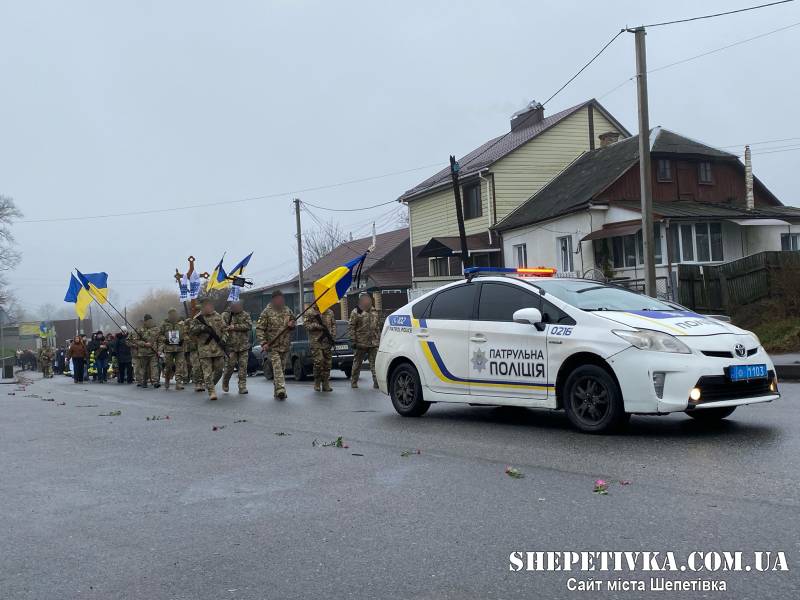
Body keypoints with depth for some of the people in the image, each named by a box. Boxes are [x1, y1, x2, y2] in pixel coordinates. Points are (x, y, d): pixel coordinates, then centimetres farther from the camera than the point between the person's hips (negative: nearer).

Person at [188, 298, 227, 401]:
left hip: (218, 348, 3)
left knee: (219, 370, 9)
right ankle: (211, 391, -3)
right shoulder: (197, 318, 3)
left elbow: (224, 329, 12)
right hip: (204, 349, -3)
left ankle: (211, 385, 31)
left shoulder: (218, 316, 10)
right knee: (207, 372, -5)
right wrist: (203, 328, -22)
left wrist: (223, 339, -4)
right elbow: (192, 328, -8)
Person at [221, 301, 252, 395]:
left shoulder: (245, 315, 4)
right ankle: (225, 383, 22)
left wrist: (235, 327, -17)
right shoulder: (226, 315, 1)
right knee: (230, 365, -2)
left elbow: (249, 325, -12)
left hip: (243, 346, 1)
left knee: (243, 366, -1)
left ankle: (242, 387, 3)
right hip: (231, 345, -1)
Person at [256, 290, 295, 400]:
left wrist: (292, 324, -3)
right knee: (277, 367, -16)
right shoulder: (267, 312, -4)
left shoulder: (287, 311, 9)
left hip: (285, 345, 5)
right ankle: (281, 389, -27)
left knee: (281, 368, 10)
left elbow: (294, 323, 23)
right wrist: (263, 343, -13)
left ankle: (277, 391, 18)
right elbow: (259, 328, -4)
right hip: (273, 345, -5)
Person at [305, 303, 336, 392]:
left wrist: (333, 337, 3)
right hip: (316, 342, -4)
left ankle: (326, 385, 10)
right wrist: (317, 325, -17)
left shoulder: (330, 312, 14)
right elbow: (306, 325, -5)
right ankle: (317, 383, 2)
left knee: (327, 363, 3)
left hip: (327, 342, 4)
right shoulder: (310, 312, 1)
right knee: (318, 361, -14)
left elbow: (333, 325, 15)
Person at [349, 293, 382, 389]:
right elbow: (351, 327, -6)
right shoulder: (356, 312, -4)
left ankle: (377, 382, -2)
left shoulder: (375, 312, 14)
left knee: (375, 363, -2)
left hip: (374, 343, 4)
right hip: (361, 343, -4)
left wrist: (378, 339, 16)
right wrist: (353, 340, -12)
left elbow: (378, 327, 21)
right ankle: (354, 382, 19)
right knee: (357, 363, 7)